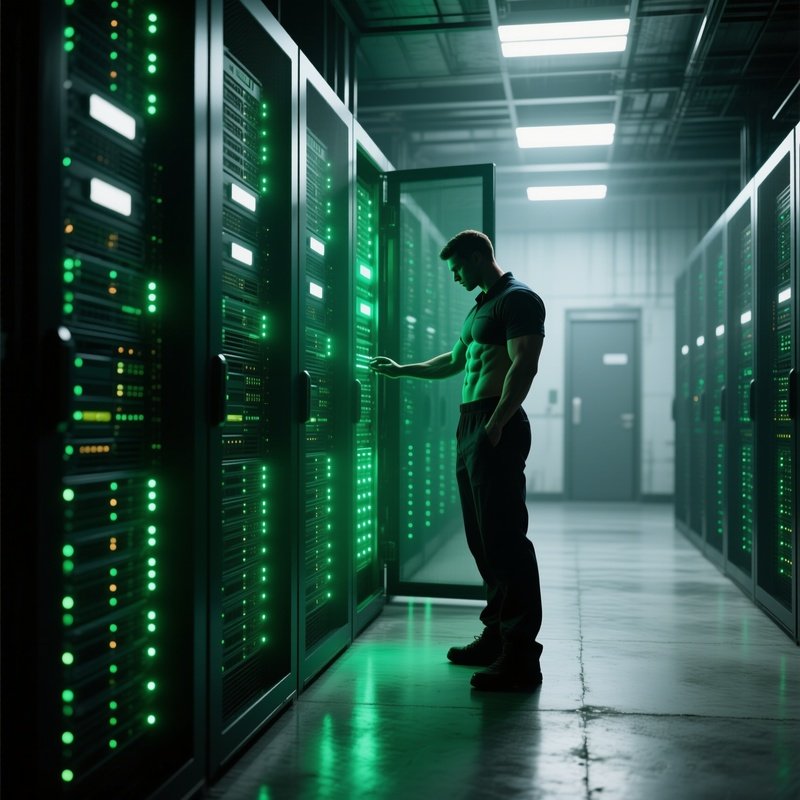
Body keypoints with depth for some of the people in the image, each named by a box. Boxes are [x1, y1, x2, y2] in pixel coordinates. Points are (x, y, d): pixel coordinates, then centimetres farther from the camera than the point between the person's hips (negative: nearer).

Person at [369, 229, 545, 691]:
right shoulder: (481, 307, 24)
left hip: (496, 429, -10)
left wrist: (496, 424, -25)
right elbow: (454, 362, 37)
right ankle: (497, 636, 19)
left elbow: (524, 364, -18)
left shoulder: (518, 299, -6)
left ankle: (521, 656, -11)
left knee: (504, 537, -12)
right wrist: (402, 370, 43)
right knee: (482, 537, 11)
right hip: (471, 428, 10)